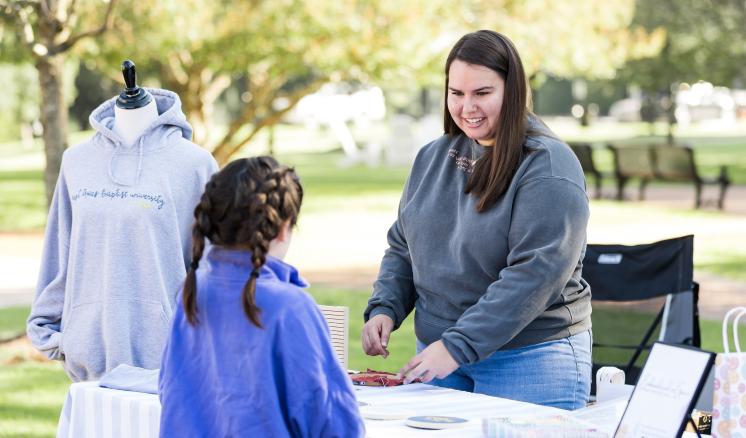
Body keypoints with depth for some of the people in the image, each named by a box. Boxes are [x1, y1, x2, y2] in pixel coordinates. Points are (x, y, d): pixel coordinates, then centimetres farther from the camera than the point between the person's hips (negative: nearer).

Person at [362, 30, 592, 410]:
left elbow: (535, 274, -21)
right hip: (438, 352, 6)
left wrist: (459, 347, -26)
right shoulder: (433, 157, 8)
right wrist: (384, 308, -2)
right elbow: (403, 247, 17)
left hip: (529, 360, -6)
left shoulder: (547, 166, -13)